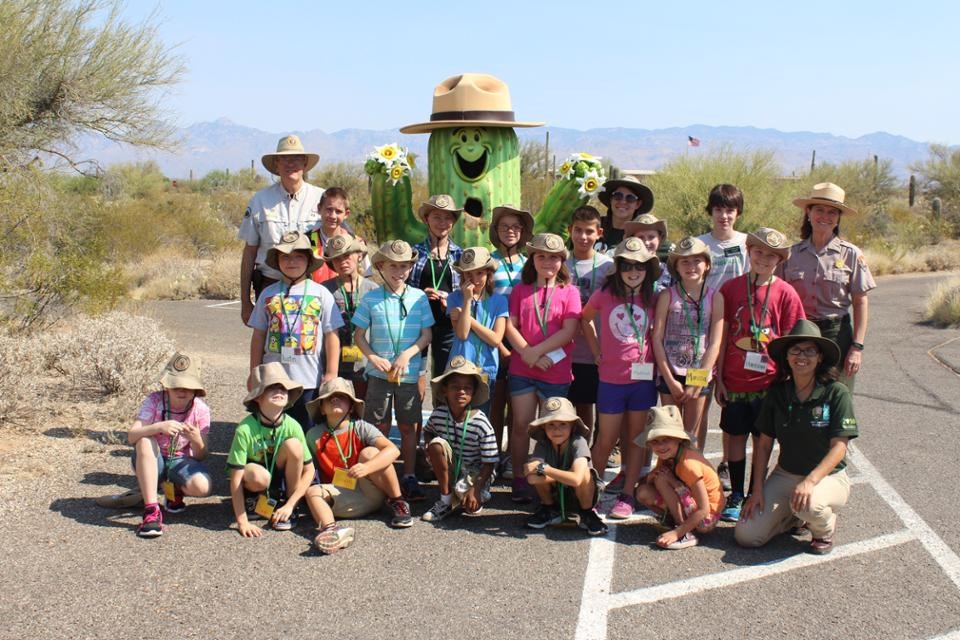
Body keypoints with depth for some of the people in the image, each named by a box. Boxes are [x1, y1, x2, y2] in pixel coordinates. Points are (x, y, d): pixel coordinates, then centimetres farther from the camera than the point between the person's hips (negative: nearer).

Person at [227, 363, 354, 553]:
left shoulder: (292, 426, -18)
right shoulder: (245, 429, -26)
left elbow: (308, 471, -14)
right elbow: (236, 478, -25)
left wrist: (289, 505, -24)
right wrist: (242, 521, -30)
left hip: (283, 480, 3)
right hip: (255, 483, -3)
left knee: (293, 445, -28)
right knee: (257, 476, -39)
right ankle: (256, 502, 1)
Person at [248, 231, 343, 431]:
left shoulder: (321, 294, -1)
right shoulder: (268, 294, 6)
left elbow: (332, 334, -2)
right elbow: (259, 335, 9)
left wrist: (331, 373, -5)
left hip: (309, 379, -2)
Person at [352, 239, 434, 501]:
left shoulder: (419, 297, 1)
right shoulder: (371, 299, -1)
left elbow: (426, 335, 1)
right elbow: (359, 335, 2)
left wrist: (407, 355, -13)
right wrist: (373, 357, -13)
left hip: (410, 374, 1)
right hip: (379, 373, -1)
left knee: (408, 427, 8)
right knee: (380, 427, 5)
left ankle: (409, 477, 18)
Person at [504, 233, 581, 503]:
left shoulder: (569, 292, 2)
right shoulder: (521, 290, 9)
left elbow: (569, 331, -8)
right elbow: (510, 326, 2)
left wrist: (537, 351, -14)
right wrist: (527, 353, -12)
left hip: (557, 372, -1)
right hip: (522, 369, 2)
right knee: (521, 424, 1)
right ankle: (519, 480, 10)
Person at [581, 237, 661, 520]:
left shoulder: (653, 299, -1)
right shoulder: (605, 295, -3)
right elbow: (585, 318, 13)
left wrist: (655, 361, -2)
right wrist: (597, 352, 7)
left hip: (643, 377, 1)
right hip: (611, 378, -1)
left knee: (637, 437, 7)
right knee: (607, 439, 4)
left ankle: (627, 495, 15)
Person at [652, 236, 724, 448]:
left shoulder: (715, 297, -1)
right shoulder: (667, 296, -1)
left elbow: (715, 343, -4)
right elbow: (657, 339, -4)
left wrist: (699, 380, -9)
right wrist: (670, 380, -8)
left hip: (701, 375, 0)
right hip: (670, 373, 0)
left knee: (693, 433, 6)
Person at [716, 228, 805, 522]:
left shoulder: (786, 294, -3)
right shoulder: (731, 288, 1)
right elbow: (722, 336, 4)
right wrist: (718, 378, 2)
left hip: (768, 380, -1)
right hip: (735, 380, 1)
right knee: (736, 437, 8)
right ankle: (736, 496, 20)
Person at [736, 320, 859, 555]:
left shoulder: (837, 393, -13)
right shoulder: (777, 394, -1)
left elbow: (839, 448, -16)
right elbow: (764, 444, 4)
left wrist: (810, 481, -29)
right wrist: (757, 489, -4)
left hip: (828, 476, -4)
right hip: (785, 475, 4)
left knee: (808, 504, -39)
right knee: (746, 536, -12)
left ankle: (825, 528, -1)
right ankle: (798, 517, 17)